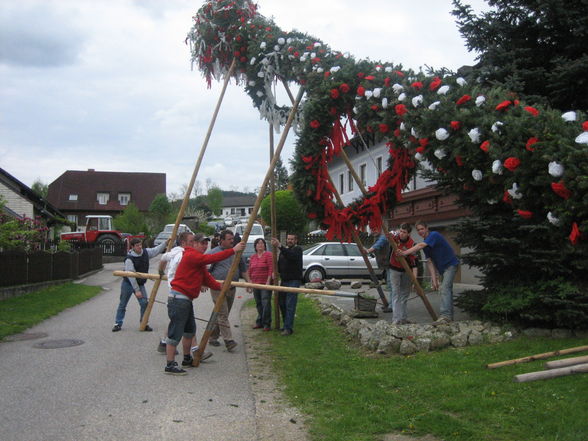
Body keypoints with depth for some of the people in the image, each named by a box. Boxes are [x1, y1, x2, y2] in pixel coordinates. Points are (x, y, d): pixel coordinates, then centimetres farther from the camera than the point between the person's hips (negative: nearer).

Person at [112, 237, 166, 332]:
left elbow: (156, 250, 7)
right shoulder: (129, 259, -24)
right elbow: (131, 276, -24)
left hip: (140, 283, 4)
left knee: (145, 303, -7)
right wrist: (136, 290, -25)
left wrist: (166, 243, -9)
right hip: (128, 283, -4)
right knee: (122, 304, 8)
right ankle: (118, 323, 21)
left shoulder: (146, 252, -7)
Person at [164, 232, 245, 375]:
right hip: (178, 298, -11)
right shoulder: (191, 256, -14)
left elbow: (206, 278, 15)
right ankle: (170, 365, -2)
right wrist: (233, 250, -25)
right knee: (175, 332, -7)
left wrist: (220, 287, 3)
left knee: (190, 329, 21)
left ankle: (187, 358, 35)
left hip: (186, 299, 11)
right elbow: (211, 258, -25)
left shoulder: (198, 259, 18)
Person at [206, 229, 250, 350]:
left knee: (223, 315, 12)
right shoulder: (213, 253, -4)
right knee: (223, 315, -11)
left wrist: (248, 281, 5)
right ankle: (228, 340, -15)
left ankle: (213, 337, 25)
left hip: (231, 289, 6)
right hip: (218, 289, -6)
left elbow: (243, 270, 17)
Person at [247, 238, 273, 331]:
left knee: (266, 304, -9)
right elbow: (250, 271, 18)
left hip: (265, 283, -6)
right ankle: (259, 322, 20)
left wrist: (268, 281, -16)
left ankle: (266, 324, -3)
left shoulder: (268, 255, -4)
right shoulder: (252, 257, 14)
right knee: (258, 304, 11)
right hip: (255, 284, 6)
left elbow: (271, 269, -10)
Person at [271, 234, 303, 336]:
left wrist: (279, 246, -41)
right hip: (284, 281, 8)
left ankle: (288, 328, -8)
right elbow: (279, 264, 22)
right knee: (281, 303, 10)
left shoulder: (297, 249, -7)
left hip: (294, 281, -8)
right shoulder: (283, 250, 17)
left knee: (290, 305, -10)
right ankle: (287, 324, 24)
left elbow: (291, 255, -29)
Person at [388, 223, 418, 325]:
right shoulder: (395, 235, -19)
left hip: (406, 270, 0)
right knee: (395, 293, -8)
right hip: (394, 269, 0)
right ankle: (396, 319, -13)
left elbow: (414, 262, -25)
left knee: (405, 294, 9)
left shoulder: (411, 244, -24)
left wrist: (414, 278, -34)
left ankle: (403, 318, 20)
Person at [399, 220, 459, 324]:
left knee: (444, 289, -23)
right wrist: (434, 279, -9)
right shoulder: (425, 244, 5)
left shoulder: (434, 235, -19)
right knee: (448, 290, 16)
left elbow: (420, 246, -35)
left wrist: (405, 252, -43)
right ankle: (449, 316, 25)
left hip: (451, 265, -9)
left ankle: (445, 315, -32)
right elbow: (430, 262, -1)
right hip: (442, 268, 10)